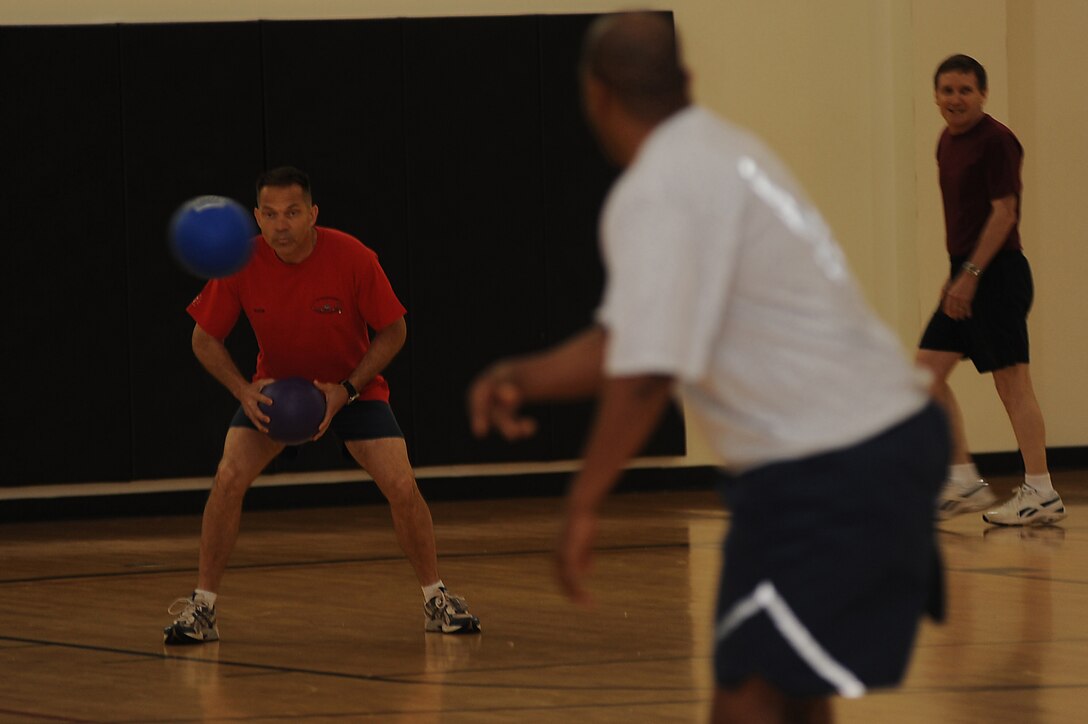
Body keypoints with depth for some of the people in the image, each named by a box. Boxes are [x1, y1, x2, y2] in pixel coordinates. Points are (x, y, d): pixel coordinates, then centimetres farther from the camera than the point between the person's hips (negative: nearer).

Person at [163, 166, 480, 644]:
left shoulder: (352, 258, -25)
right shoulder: (241, 264, -21)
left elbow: (393, 331, -13)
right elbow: (205, 339, -8)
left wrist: (346, 390, -22)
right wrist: (244, 391, -24)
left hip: (354, 387, -1)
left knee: (402, 487, -13)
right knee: (228, 479, -18)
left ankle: (436, 599, 8)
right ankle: (202, 607, -7)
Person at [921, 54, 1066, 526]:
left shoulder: (995, 141, -12)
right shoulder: (948, 142, 15)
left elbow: (1004, 212, -17)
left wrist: (970, 274, -19)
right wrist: (956, 275, 17)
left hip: (997, 275, -10)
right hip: (966, 275, 10)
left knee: (1011, 379, -8)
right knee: (928, 370, 6)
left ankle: (1041, 494, -4)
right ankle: (964, 482, 9)